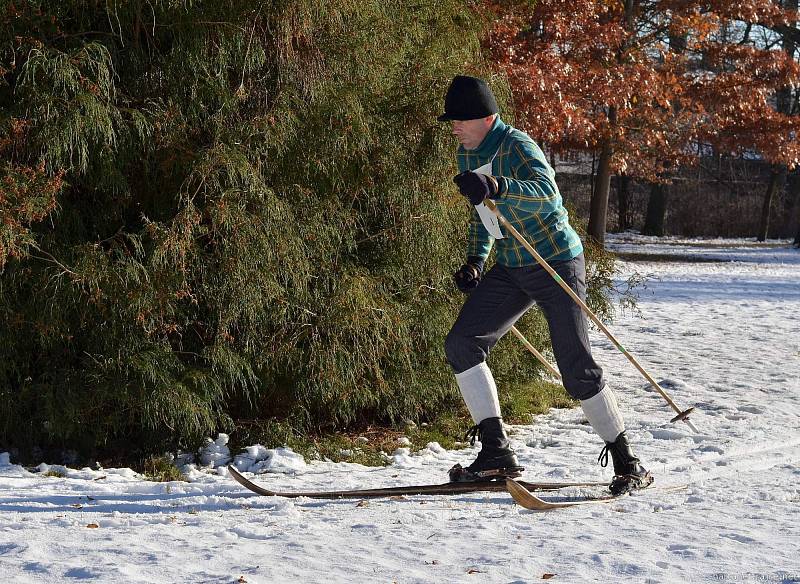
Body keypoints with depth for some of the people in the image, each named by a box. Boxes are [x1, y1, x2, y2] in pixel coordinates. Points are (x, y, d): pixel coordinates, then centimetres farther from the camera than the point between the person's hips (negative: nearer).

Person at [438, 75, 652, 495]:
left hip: (556, 263, -8)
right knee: (461, 343, -9)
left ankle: (627, 464, 4)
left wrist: (495, 187, -54)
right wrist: (475, 260, 10)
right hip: (510, 270, 8)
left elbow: (546, 191, -39)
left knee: (577, 369, -10)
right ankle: (496, 452, -8)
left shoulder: (516, 147, -19)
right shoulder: (468, 154, 7)